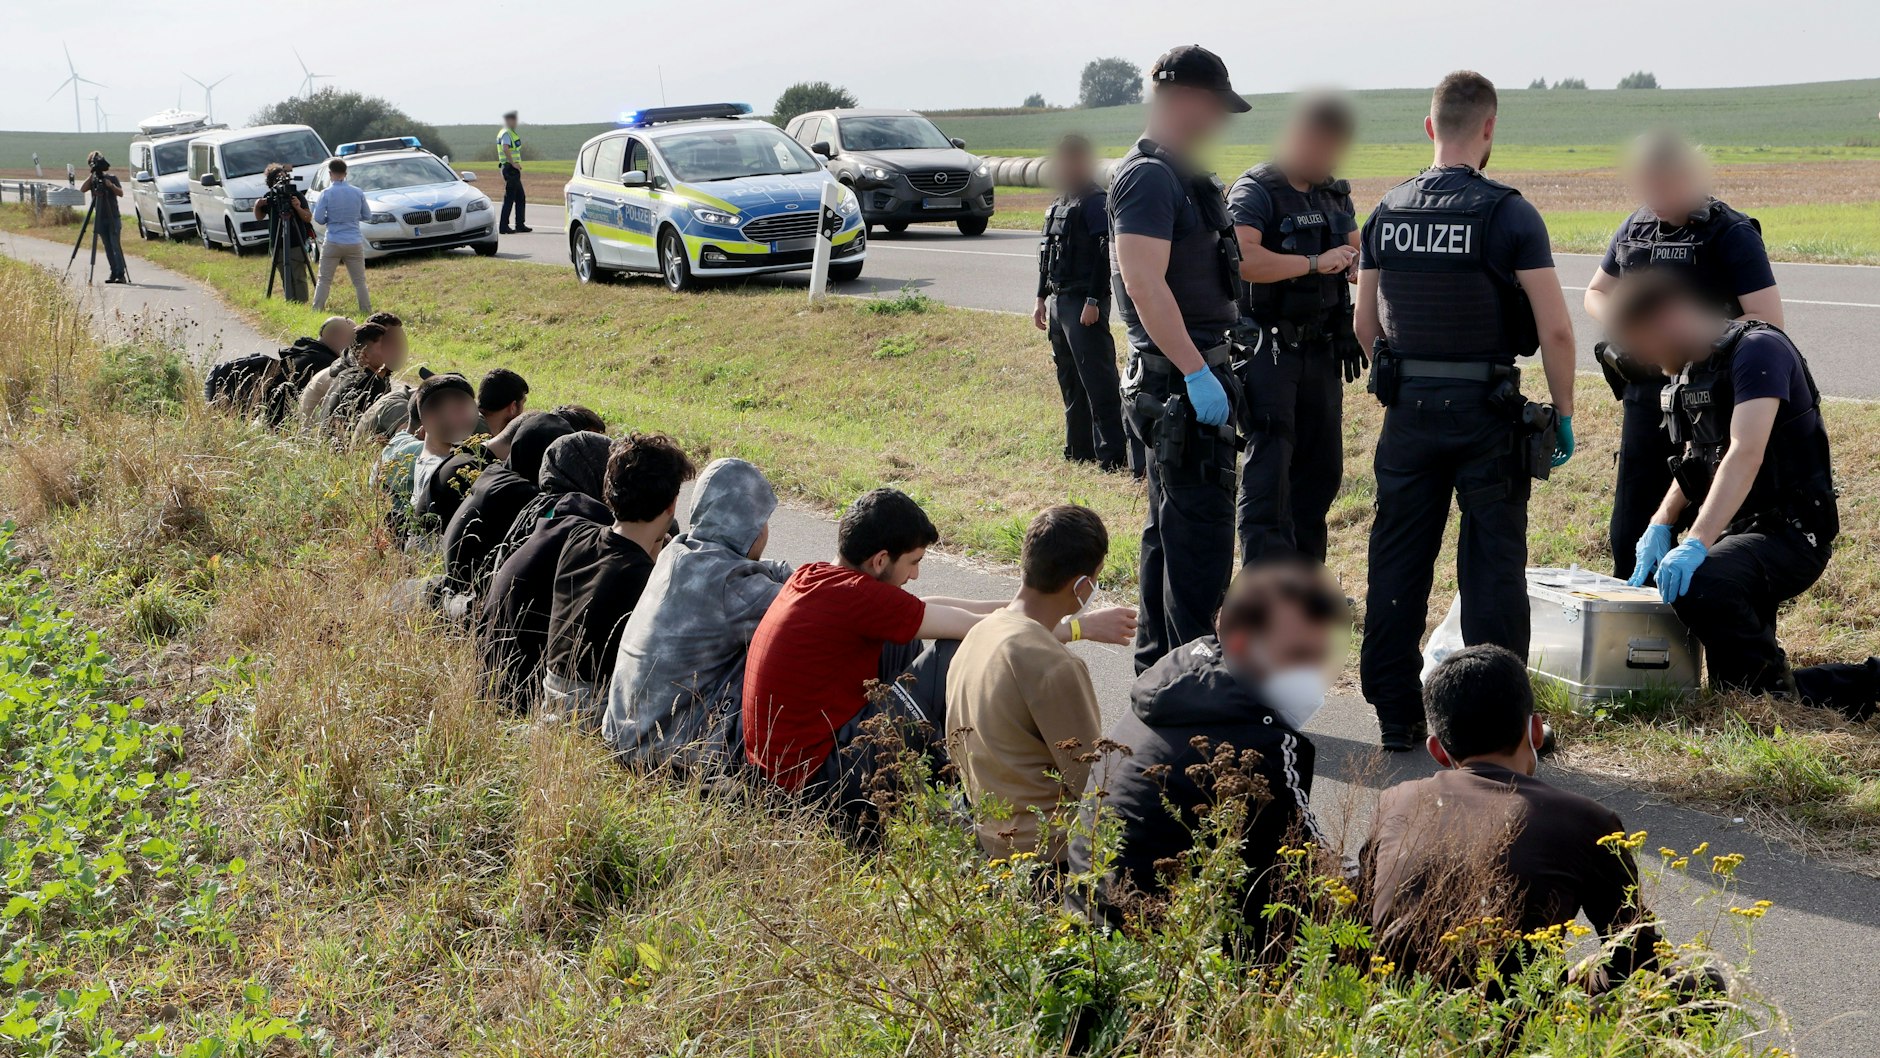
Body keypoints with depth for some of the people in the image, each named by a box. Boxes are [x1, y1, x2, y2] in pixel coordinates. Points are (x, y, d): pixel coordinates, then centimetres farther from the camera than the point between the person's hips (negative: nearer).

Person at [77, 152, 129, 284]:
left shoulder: (112, 178, 1)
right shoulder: (92, 180, 8)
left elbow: (121, 193, -9)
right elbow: (82, 189, -9)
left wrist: (111, 186, -25)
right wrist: (92, 176, -15)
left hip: (113, 218, -3)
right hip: (100, 219, 4)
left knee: (116, 245, -11)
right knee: (108, 247, 3)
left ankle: (121, 274, -14)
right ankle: (114, 273, 6)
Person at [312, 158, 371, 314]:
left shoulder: (326, 193, -7)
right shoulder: (358, 193, 1)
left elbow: (318, 218, -7)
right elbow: (367, 215, 10)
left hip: (333, 242, -2)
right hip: (355, 242, 2)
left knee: (324, 280, 4)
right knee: (360, 281, 7)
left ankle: (316, 311, 2)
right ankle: (366, 312, 6)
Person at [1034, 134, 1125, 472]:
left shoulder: (1096, 203, -11)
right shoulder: (1059, 204, 17)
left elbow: (1105, 254, -18)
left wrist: (1093, 302, -22)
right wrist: (1042, 299, 20)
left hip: (1083, 304, -9)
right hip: (1058, 301, 9)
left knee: (1098, 380, -8)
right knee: (1069, 379, 13)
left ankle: (1112, 453, -7)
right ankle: (1080, 448, 21)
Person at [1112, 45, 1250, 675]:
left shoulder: (1181, 176, 17)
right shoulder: (1148, 177, -15)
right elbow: (1144, 283, -25)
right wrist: (1196, 373, -28)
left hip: (1192, 371, 11)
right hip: (1179, 379, -11)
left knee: (1172, 527, 16)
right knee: (1201, 531, -8)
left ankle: (1157, 671, 25)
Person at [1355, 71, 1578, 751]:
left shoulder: (1387, 213, 3)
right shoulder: (1508, 214, -10)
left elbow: (1365, 324, 10)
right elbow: (1554, 327, -13)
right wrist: (1564, 412, -2)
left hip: (1407, 411, 4)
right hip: (1487, 413, -4)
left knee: (1398, 562, 10)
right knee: (1492, 564, 3)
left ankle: (1395, 715, 16)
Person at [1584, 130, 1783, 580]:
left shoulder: (1731, 234, -11)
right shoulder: (1635, 228, 7)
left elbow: (1768, 319, -16)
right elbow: (1596, 292, 21)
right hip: (1645, 395, 6)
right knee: (1631, 529, 12)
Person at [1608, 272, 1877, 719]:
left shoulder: (1757, 349, -17)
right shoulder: (1690, 371, 12)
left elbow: (1746, 454, -29)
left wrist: (1696, 544, -39)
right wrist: (1662, 524, 1)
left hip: (1789, 533, -10)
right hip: (1738, 532, 10)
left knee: (1699, 584, -38)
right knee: (1733, 685, 7)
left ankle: (1775, 689, -16)